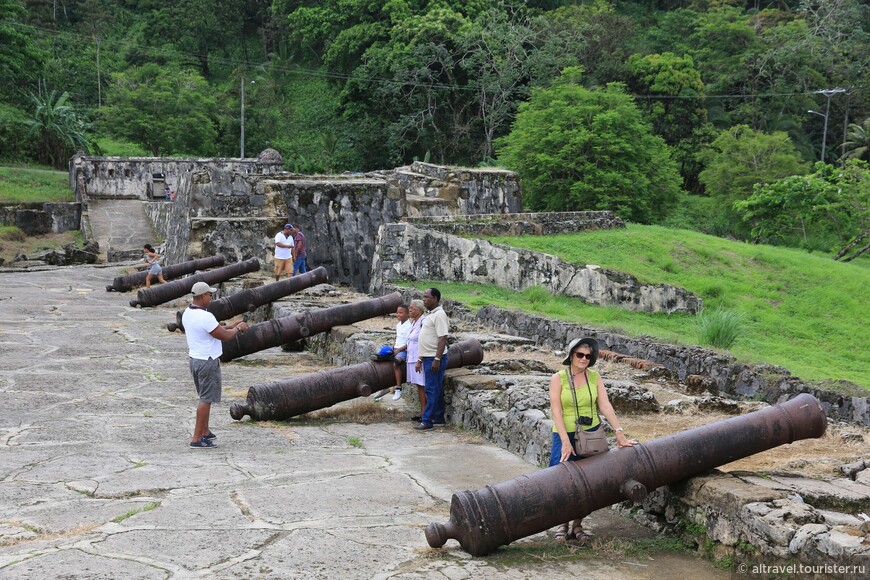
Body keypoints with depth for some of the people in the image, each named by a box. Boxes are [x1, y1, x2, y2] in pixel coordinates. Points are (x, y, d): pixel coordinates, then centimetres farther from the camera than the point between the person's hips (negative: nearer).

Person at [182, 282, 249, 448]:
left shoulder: (187, 313, 5)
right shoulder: (205, 317, -24)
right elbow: (224, 336, -17)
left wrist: (232, 326, 12)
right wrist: (239, 328, 0)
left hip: (194, 359, 9)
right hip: (208, 362, -9)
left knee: (204, 398, 21)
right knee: (206, 399, -1)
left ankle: (205, 432, 31)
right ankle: (197, 439, 1)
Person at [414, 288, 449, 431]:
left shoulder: (439, 315, -13)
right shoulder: (430, 315, 18)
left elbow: (442, 339, -20)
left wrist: (437, 359, -25)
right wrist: (420, 359, 21)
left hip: (435, 359, -10)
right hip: (428, 358, 10)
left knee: (433, 390, -7)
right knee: (436, 390, 13)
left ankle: (427, 421, -6)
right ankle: (439, 419, 19)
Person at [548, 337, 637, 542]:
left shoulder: (595, 377, 1)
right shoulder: (558, 378, -7)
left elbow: (605, 406, -6)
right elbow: (556, 412, -12)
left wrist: (619, 432, -16)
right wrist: (565, 441, -19)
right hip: (565, 435, -2)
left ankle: (578, 526, 17)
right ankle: (563, 525, 14)